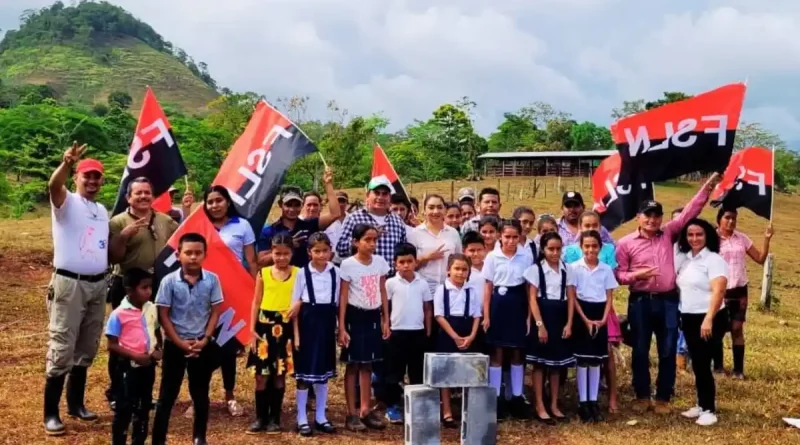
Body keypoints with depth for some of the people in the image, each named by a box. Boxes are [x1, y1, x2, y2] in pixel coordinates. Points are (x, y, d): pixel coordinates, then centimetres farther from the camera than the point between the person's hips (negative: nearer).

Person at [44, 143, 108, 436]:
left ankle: (76, 403, 25)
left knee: (87, 349, 13)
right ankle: (51, 413, 2)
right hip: (69, 284, -7)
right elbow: (53, 186, -29)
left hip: (98, 284, 7)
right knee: (62, 349, -6)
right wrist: (65, 164, -49)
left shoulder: (102, 210, 16)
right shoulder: (67, 202, -4)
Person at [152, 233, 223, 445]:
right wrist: (180, 342, -11)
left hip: (203, 345, 2)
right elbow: (163, 316, -7)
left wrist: (205, 339, -10)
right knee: (167, 394, 4)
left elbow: (215, 312, 0)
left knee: (200, 394, 13)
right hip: (175, 345, -2)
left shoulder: (212, 280, -4)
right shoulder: (169, 281, -9)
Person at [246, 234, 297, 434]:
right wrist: (252, 329, 1)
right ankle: (261, 417, 15)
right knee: (261, 374, 4)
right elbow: (256, 303, 6)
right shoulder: (263, 273, 4)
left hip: (286, 327, -1)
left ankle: (274, 418, 17)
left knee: (280, 375, 7)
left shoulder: (298, 274, 0)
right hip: (265, 325, 1)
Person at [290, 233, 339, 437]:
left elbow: (336, 302, 5)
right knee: (304, 373, 3)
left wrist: (337, 328, 0)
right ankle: (302, 419, 12)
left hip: (327, 322, 3)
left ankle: (321, 417, 21)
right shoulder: (303, 273, -7)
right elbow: (296, 305, -5)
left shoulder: (335, 272, 1)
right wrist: (296, 334, -8)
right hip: (308, 322, -3)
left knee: (324, 372, 11)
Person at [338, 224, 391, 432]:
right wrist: (341, 327, -12)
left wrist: (386, 320, 7)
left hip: (373, 316, 4)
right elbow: (343, 297, -9)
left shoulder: (380, 262, 3)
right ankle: (352, 413, 10)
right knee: (353, 365, 3)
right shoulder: (348, 264, -10)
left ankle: (365, 411, 20)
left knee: (367, 364, 11)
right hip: (355, 316, -4)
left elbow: (383, 293, 9)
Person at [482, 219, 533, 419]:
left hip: (518, 304, 1)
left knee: (517, 353, 9)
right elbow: (488, 287, -1)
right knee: (497, 353, 4)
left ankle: (517, 397, 18)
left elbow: (530, 287, 4)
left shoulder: (526, 257, 1)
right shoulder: (492, 257, -3)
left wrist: (530, 314, 1)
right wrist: (486, 315, -5)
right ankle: (495, 398, 11)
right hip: (499, 304, -1)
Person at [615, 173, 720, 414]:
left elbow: (689, 212, 2)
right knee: (640, 352, 7)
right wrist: (636, 275, -19)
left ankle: (663, 398, 18)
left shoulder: (668, 234, 7)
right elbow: (618, 274, 0)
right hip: (640, 302, -2)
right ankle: (642, 396, 20)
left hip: (668, 301, 2)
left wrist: (707, 187, -5)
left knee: (667, 352, 7)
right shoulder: (626, 243, -1)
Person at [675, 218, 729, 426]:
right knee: (696, 363, 13)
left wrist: (708, 319, -29)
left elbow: (718, 291, -21)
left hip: (708, 319, -7)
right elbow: (677, 284, 13)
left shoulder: (714, 260, -11)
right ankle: (701, 405, 24)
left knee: (703, 363, -5)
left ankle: (709, 410, 5)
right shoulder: (684, 258, 11)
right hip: (688, 318, 7)